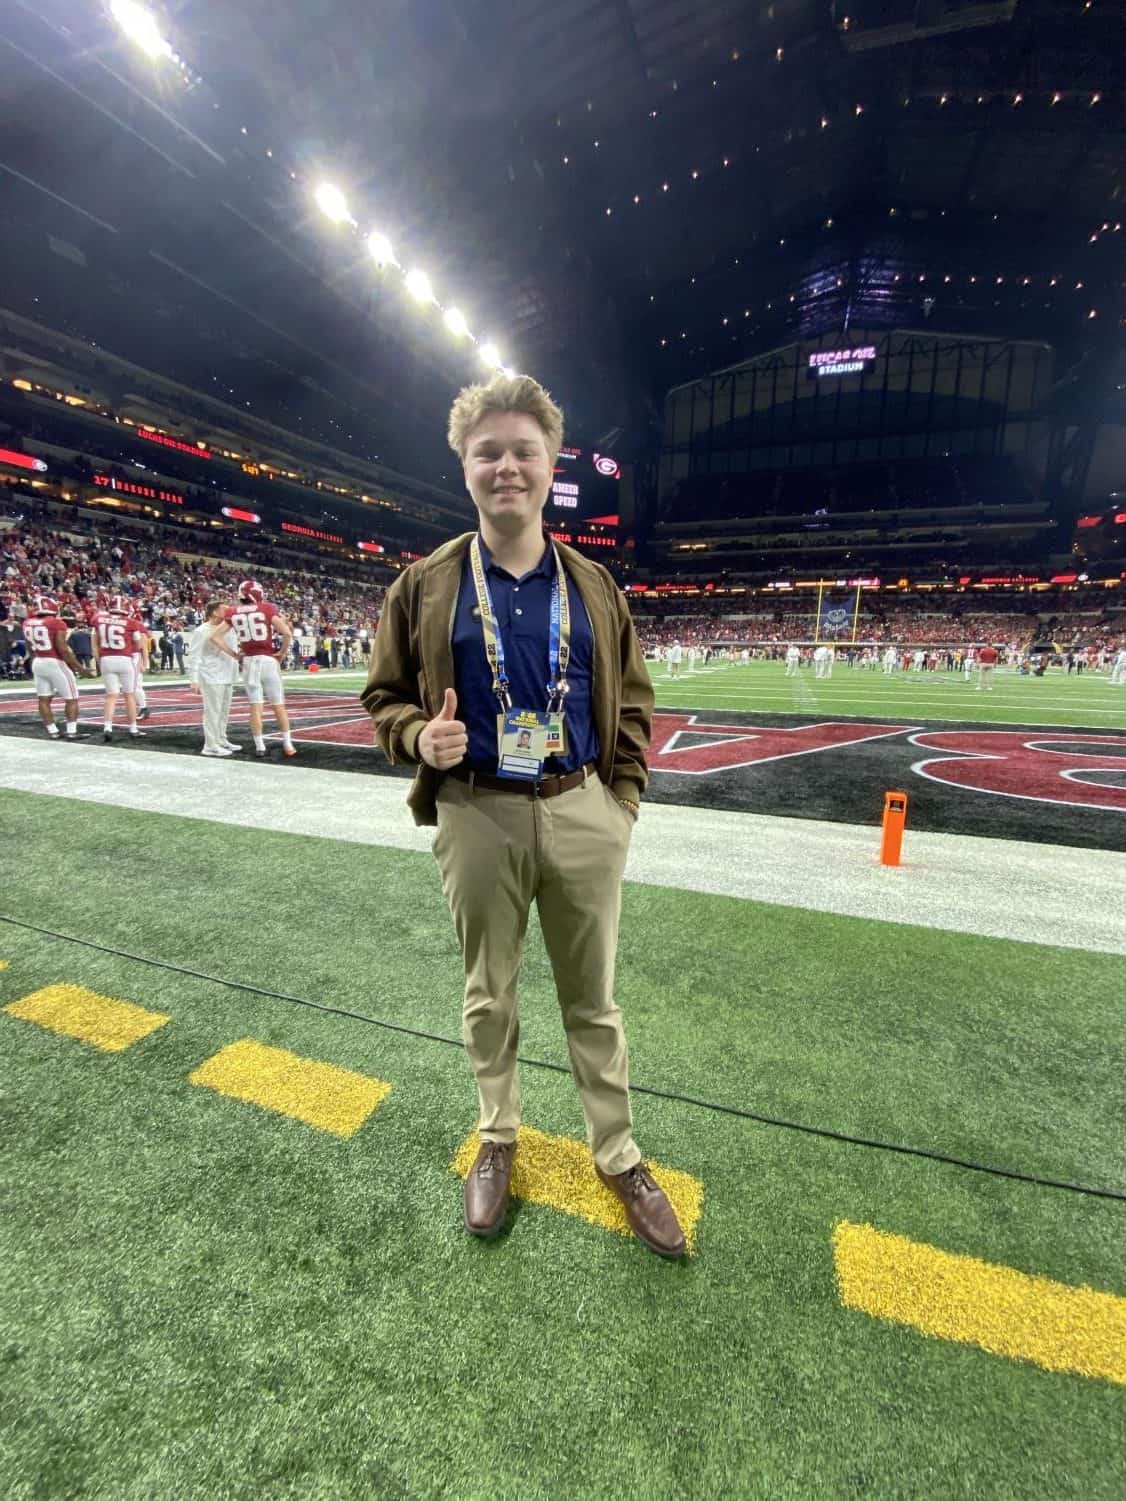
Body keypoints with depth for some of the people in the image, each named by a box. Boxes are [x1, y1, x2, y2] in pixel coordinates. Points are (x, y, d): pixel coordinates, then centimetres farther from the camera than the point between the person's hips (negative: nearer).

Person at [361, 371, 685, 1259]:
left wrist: (624, 800, 1)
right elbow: (386, 696, 7)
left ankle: (618, 1155, 39)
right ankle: (498, 1139, 45)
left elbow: (632, 702, 10)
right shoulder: (427, 585, 1)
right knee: (488, 994, 18)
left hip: (583, 812, 1)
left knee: (593, 996, 16)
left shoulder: (593, 586, 5)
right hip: (478, 817, 0)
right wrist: (421, 738, -15)